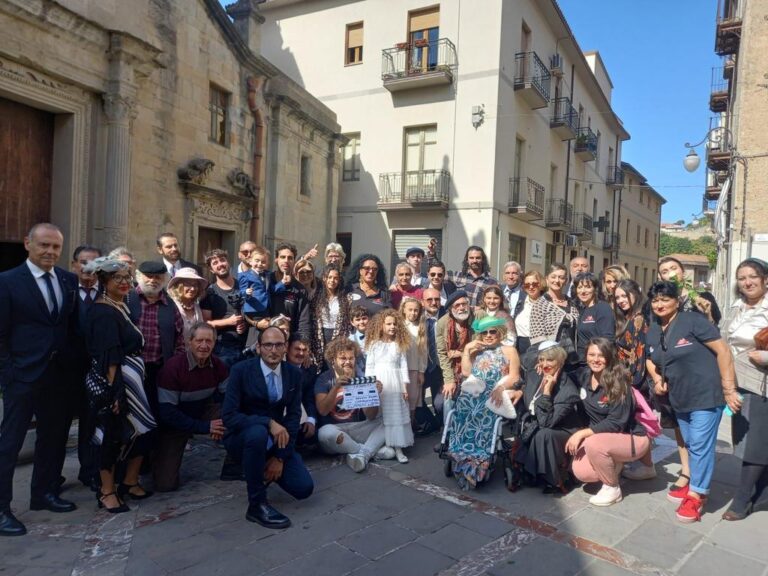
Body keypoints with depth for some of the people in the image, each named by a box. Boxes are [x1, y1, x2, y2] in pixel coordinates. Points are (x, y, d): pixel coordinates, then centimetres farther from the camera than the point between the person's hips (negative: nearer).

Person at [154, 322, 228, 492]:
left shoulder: (218, 365, -12)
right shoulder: (172, 367, -25)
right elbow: (166, 413, -24)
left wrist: (222, 420, -24)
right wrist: (204, 427, -27)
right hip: (175, 423, -3)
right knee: (165, 484, -12)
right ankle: (160, 457, 22)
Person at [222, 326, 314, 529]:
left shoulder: (294, 374, -4)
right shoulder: (241, 370, -16)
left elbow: (294, 416, -4)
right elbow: (228, 416, -22)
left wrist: (280, 457, -12)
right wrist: (269, 423, -34)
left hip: (275, 441, 4)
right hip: (242, 437, -3)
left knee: (304, 488, -11)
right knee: (258, 432, -39)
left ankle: (264, 470, 18)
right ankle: (257, 504, -22)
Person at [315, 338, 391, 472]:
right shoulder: (324, 379, -2)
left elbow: (370, 416, -2)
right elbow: (323, 410, -16)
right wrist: (336, 387, -29)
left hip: (358, 430, 3)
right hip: (334, 430, -3)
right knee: (325, 432, -35)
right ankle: (374, 450, -16)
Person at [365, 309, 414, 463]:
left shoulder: (399, 344, 3)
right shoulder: (374, 344, -1)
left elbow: (403, 365, 2)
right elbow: (369, 365, 0)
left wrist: (405, 386, -1)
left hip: (395, 383, 1)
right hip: (377, 383, -1)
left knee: (396, 414, 2)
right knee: (378, 416, 3)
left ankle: (398, 448, 7)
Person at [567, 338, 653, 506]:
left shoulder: (618, 382, -21)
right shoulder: (585, 375, -4)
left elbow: (616, 423, -25)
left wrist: (582, 433, -28)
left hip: (632, 437, -6)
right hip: (601, 436, 6)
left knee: (594, 444, -34)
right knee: (581, 472, -14)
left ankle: (612, 488, -9)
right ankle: (615, 463, 16)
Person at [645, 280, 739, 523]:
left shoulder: (693, 320, -15)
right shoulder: (652, 332, 6)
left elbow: (723, 351, -17)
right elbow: (651, 360, 22)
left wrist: (729, 389, -18)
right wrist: (657, 379, 1)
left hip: (706, 394, -7)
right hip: (679, 398, 7)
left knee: (701, 445, -3)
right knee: (691, 445, 18)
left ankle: (696, 495, 8)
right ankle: (695, 484, 32)